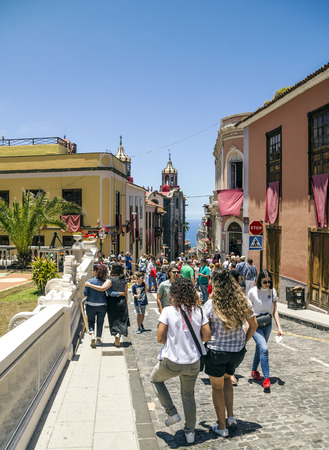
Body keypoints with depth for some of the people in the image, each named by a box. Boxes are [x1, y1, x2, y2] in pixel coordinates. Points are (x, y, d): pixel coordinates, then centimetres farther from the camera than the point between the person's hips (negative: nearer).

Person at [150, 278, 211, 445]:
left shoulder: (168, 311, -14)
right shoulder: (198, 311, -5)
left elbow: (160, 338, -13)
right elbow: (207, 336, -3)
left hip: (172, 362, -3)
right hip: (193, 362, 4)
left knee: (155, 379, 28)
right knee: (188, 396, 24)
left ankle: (172, 413, 22)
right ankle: (190, 432, 33)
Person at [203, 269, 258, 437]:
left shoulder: (211, 305, -18)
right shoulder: (243, 302, -7)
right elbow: (253, 325, 3)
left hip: (216, 351, -4)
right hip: (238, 351, 4)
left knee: (217, 387, 15)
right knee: (226, 379, 30)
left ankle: (222, 427, 26)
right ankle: (231, 417, 26)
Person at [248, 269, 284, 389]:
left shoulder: (273, 292, -1)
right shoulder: (253, 292, -11)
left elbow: (275, 311, 2)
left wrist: (279, 328, -3)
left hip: (267, 325, 4)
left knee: (260, 348, 16)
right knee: (264, 349, -17)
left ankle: (254, 370, 38)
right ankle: (266, 378, -11)